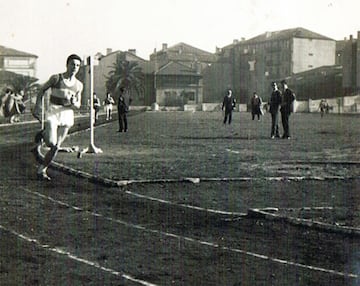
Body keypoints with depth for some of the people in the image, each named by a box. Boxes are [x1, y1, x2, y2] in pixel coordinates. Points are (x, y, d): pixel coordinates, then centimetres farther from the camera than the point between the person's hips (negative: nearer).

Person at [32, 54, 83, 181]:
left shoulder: (78, 85, 7)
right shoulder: (56, 78, -3)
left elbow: (78, 105, 13)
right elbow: (42, 90, 6)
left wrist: (73, 103, -11)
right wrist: (38, 106, -3)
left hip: (67, 114, 4)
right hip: (53, 112, -4)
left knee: (56, 146, 0)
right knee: (51, 142, -19)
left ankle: (41, 170, 13)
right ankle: (41, 135, 15)